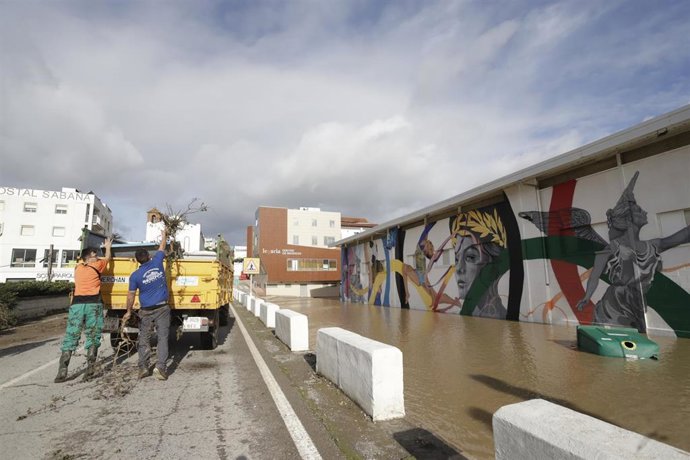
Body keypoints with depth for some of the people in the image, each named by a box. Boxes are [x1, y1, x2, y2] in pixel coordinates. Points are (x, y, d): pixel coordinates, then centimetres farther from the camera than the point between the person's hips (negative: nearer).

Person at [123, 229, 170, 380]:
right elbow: (161, 248, 14)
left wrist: (128, 312, 12)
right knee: (163, 338, 1)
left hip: (146, 311, 0)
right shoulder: (157, 262, -4)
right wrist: (164, 237, 31)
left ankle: (143, 368, 14)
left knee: (144, 339, 13)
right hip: (162, 308, 0)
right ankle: (160, 367, -5)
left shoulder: (135, 275, -5)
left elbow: (131, 295, 0)